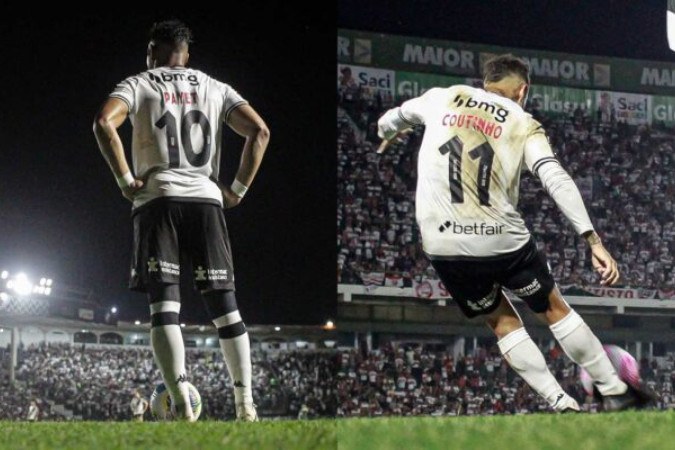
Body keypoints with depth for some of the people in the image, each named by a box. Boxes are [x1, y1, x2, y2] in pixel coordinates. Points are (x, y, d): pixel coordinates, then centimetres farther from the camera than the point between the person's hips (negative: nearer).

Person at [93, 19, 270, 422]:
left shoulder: (138, 85, 8)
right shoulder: (215, 89, 16)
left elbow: (104, 124, -11)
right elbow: (259, 132, 6)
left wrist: (126, 181, -4)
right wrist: (239, 190, 10)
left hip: (158, 200, -2)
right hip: (206, 199, 2)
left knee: (164, 307, -7)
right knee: (225, 306, 7)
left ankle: (183, 407, -20)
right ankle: (246, 404, 2)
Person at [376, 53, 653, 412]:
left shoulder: (440, 98, 12)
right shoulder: (523, 125, 6)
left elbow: (391, 119, 32)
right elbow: (557, 180, -9)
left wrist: (387, 134, 56)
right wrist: (593, 241, -12)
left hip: (443, 245, 2)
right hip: (502, 239, -2)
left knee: (502, 322, 20)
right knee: (554, 309, 20)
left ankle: (563, 406, 13)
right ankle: (614, 392, 24)